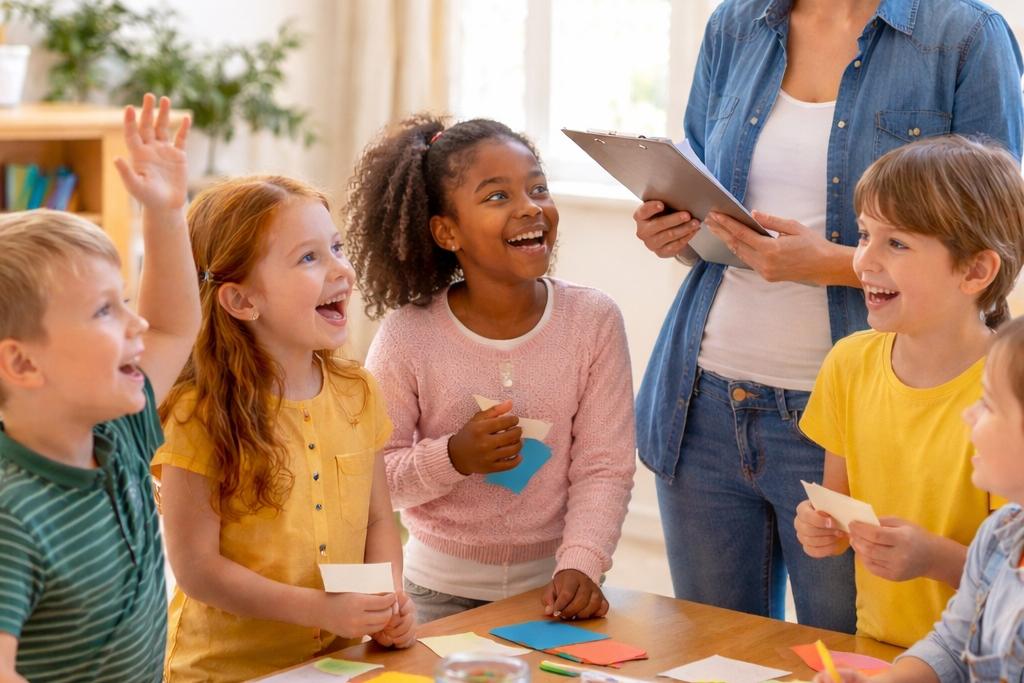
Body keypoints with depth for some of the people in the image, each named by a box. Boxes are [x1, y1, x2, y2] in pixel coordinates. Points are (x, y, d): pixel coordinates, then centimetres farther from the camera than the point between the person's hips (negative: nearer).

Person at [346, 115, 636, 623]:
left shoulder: (594, 321, -9)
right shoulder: (409, 337, -13)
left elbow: (604, 469, -9)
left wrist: (580, 566, -21)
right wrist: (453, 457, -23)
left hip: (552, 586, 1)